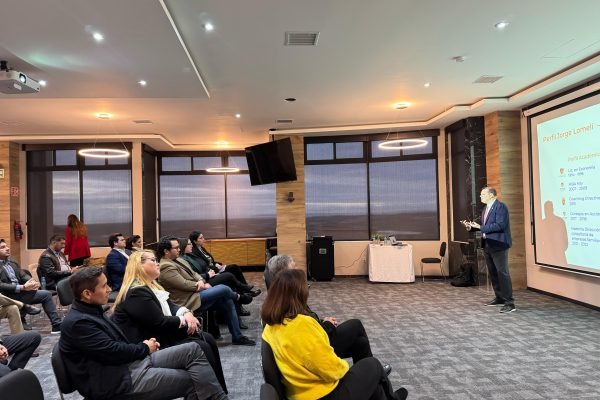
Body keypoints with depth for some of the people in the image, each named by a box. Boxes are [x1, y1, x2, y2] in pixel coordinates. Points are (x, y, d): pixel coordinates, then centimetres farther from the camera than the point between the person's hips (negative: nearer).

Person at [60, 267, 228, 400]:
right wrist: (145, 348, -3)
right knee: (191, 380, -12)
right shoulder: (78, 323, -17)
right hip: (122, 379, -9)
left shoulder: (92, 311, 14)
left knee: (193, 350, -5)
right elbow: (113, 352, -20)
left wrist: (143, 346, 2)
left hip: (133, 361, 9)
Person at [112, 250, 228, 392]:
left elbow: (170, 306, 13)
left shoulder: (151, 286, 13)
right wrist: (184, 320, -9)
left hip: (161, 335, 11)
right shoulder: (136, 293, -20)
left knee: (208, 339, 0)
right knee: (201, 348, -17)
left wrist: (186, 313, -8)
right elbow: (160, 322, -23)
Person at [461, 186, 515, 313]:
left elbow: (500, 225, -23)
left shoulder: (500, 206, -13)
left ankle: (509, 303, -4)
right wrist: (471, 227, 4)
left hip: (498, 244, -9)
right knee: (493, 273, 15)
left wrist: (480, 227, -23)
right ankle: (499, 298, 27)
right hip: (487, 245, 10)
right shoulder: (486, 209, 15)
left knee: (502, 273, -8)